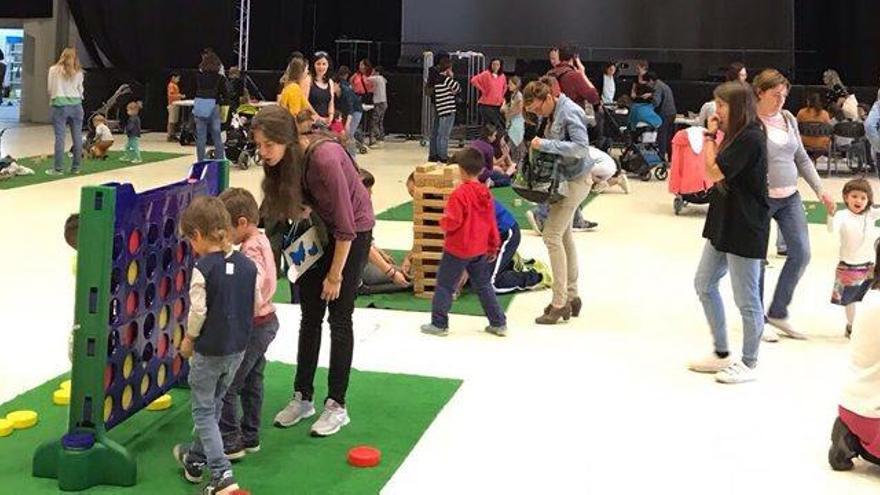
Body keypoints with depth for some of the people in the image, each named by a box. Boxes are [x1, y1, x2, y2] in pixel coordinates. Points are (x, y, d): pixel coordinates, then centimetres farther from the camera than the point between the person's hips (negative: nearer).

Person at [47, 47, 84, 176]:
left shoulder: (54, 70, 3)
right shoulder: (78, 72, 6)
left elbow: (50, 89, 7)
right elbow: (80, 90, 9)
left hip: (60, 105, -2)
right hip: (76, 105, 2)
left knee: (59, 137, -3)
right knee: (77, 137, 6)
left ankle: (58, 168, -4)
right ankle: (75, 167, 9)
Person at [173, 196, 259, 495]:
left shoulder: (203, 268, -20)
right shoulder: (247, 265, -2)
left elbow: (198, 310, -20)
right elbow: (257, 304, 5)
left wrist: (189, 339, -3)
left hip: (209, 350, -7)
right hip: (238, 348, 7)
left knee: (203, 411, 6)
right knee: (214, 404, 24)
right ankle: (197, 459, 42)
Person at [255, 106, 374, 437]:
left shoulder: (325, 158, -32)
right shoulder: (282, 162, -11)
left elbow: (345, 225, -27)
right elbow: (279, 209, 1)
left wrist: (335, 275, -20)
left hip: (353, 232, -6)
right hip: (320, 230, 6)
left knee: (339, 319, -3)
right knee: (310, 317, 8)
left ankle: (337, 406, 7)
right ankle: (303, 397, 19)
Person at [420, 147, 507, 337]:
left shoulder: (459, 194, -20)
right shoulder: (486, 193, 1)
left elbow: (452, 222, -22)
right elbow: (491, 222, 9)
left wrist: (443, 221, 1)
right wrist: (494, 246, 19)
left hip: (457, 250, -7)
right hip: (480, 249, 7)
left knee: (444, 285, 6)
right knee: (483, 285, 18)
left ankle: (439, 324, 10)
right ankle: (499, 323, 20)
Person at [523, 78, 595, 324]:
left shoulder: (569, 113, -18)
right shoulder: (555, 113, 8)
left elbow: (581, 148, -27)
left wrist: (545, 144, -27)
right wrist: (541, 145, -3)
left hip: (575, 181, -10)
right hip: (567, 178, 10)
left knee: (553, 235, -10)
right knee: (564, 235, 15)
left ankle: (560, 303, -5)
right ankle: (571, 296, 26)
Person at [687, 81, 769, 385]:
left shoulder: (750, 138, -19)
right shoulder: (736, 135, 12)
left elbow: (713, 173, -21)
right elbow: (714, 170, 11)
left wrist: (710, 136, -11)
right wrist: (716, 136, 6)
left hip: (745, 227, -11)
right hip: (724, 222, 11)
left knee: (746, 298, 1)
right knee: (704, 284, 16)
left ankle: (749, 364, 15)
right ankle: (722, 354, 28)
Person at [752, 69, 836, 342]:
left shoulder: (788, 119, 8)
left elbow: (802, 159, 15)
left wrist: (821, 191, 11)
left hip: (790, 197, 6)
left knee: (801, 254, 3)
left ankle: (778, 313, 19)